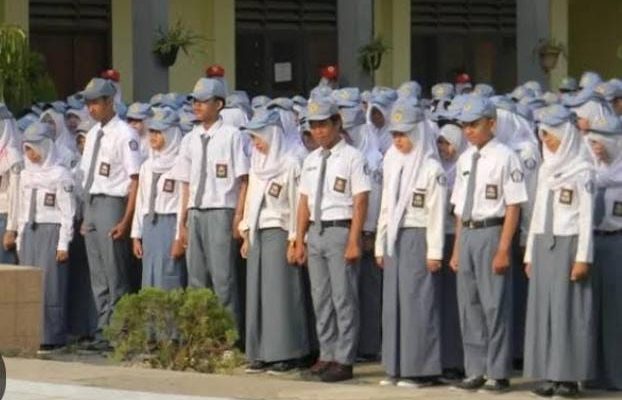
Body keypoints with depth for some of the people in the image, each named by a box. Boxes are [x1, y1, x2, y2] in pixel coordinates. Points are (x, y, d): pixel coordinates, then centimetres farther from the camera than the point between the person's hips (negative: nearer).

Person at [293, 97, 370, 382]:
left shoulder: (351, 158, -8)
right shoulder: (311, 161, 14)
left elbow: (360, 202, -11)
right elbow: (304, 202, 16)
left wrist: (353, 242, -16)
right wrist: (299, 240, 12)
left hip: (340, 230, -7)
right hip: (315, 231, 7)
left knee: (343, 297, -3)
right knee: (320, 297, 11)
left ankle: (344, 360, 1)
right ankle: (326, 355, 19)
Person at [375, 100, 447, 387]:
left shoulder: (431, 168, -7)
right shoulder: (393, 165, 13)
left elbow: (437, 212, -10)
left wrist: (434, 252, -14)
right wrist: (380, 245, 16)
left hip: (418, 238, -7)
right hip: (395, 239, 7)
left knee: (418, 303, -6)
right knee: (393, 302, 7)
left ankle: (421, 370, -1)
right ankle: (397, 367, 13)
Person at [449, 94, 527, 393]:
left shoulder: (504, 158, -10)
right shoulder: (465, 160, 12)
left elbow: (513, 207, -12)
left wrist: (503, 249, -16)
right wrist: (457, 249, 14)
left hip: (491, 233, -7)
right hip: (467, 234, 7)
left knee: (495, 306, -2)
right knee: (469, 306, 11)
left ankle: (497, 373, 6)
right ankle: (475, 371, 19)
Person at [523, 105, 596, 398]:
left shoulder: (581, 170, -4)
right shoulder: (546, 170, 15)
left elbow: (586, 216, -8)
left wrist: (582, 258, -13)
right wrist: (530, 254, 17)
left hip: (568, 244, -6)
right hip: (543, 245, 7)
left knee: (567, 308, -6)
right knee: (542, 308, 3)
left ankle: (568, 376, -3)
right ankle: (549, 375, 6)